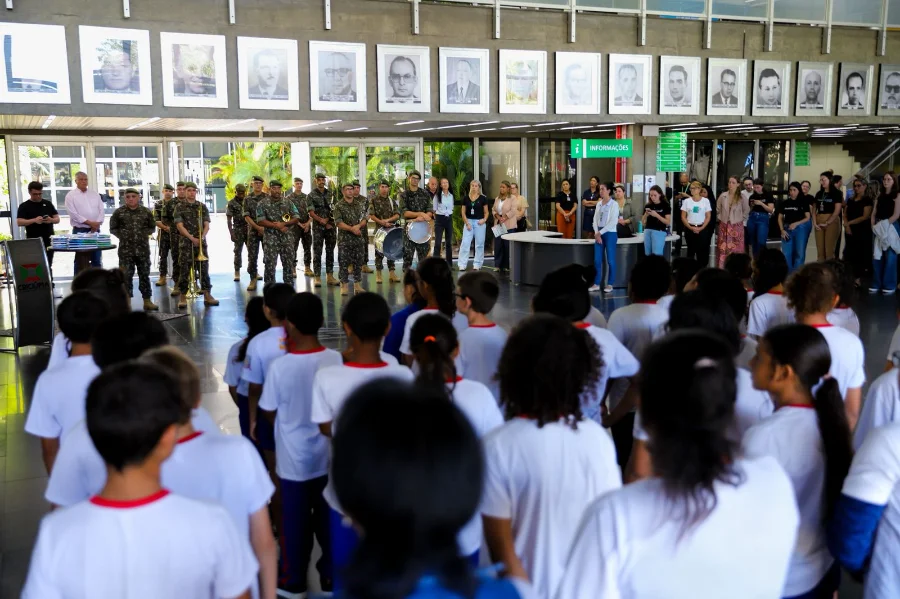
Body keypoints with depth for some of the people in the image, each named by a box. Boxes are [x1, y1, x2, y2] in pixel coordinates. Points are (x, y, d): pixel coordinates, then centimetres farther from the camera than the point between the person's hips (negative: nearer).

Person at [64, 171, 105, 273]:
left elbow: (102, 209, 6)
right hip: (80, 230, -4)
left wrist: (97, 223, -10)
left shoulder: (95, 194, 13)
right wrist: (89, 222, -17)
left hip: (95, 230, 4)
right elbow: (73, 213, -11)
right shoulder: (70, 195, -1)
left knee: (97, 258, 6)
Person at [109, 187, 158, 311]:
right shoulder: (119, 212, 0)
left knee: (144, 275, 8)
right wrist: (123, 236, -4)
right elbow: (113, 228, 6)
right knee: (126, 276, 1)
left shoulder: (146, 211, 4)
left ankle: (147, 300, 14)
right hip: (125, 249, -1)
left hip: (143, 249, 1)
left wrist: (144, 235, -1)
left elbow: (152, 227, 12)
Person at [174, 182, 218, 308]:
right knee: (185, 270, 0)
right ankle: (183, 297, 5)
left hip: (201, 242, 2)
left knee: (204, 269, 2)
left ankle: (207, 295, 6)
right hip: (186, 243, -2)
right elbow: (180, 226, -6)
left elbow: (206, 225, 4)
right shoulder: (180, 207, 1)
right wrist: (192, 238, -15)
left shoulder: (202, 206, 9)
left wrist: (202, 237, -13)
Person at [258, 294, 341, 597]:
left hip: (293, 459, -2)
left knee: (295, 521, 16)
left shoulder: (279, 366, -21)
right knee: (329, 518, 18)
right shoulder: (336, 360, -14)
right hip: (329, 457, 2)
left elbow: (268, 412, -7)